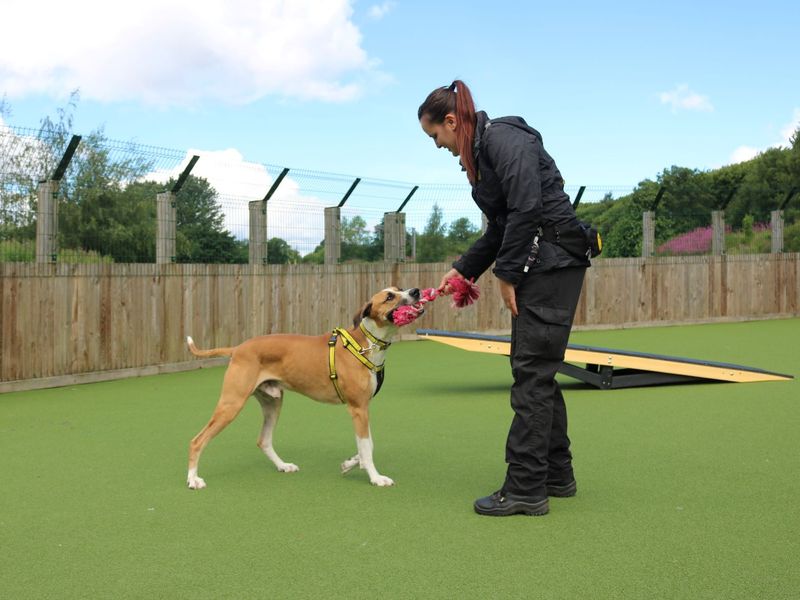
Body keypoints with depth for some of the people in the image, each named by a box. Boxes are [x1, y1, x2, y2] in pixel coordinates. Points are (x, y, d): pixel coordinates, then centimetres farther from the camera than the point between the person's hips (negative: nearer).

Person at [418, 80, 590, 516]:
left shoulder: (502, 137, -11)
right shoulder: (481, 151, 18)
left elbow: (527, 208, -22)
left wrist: (506, 273, -16)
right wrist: (463, 270, 19)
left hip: (552, 259, -10)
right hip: (537, 263, 10)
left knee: (532, 372, -9)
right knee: (537, 372, 13)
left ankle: (525, 489, -5)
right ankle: (556, 475, 22)